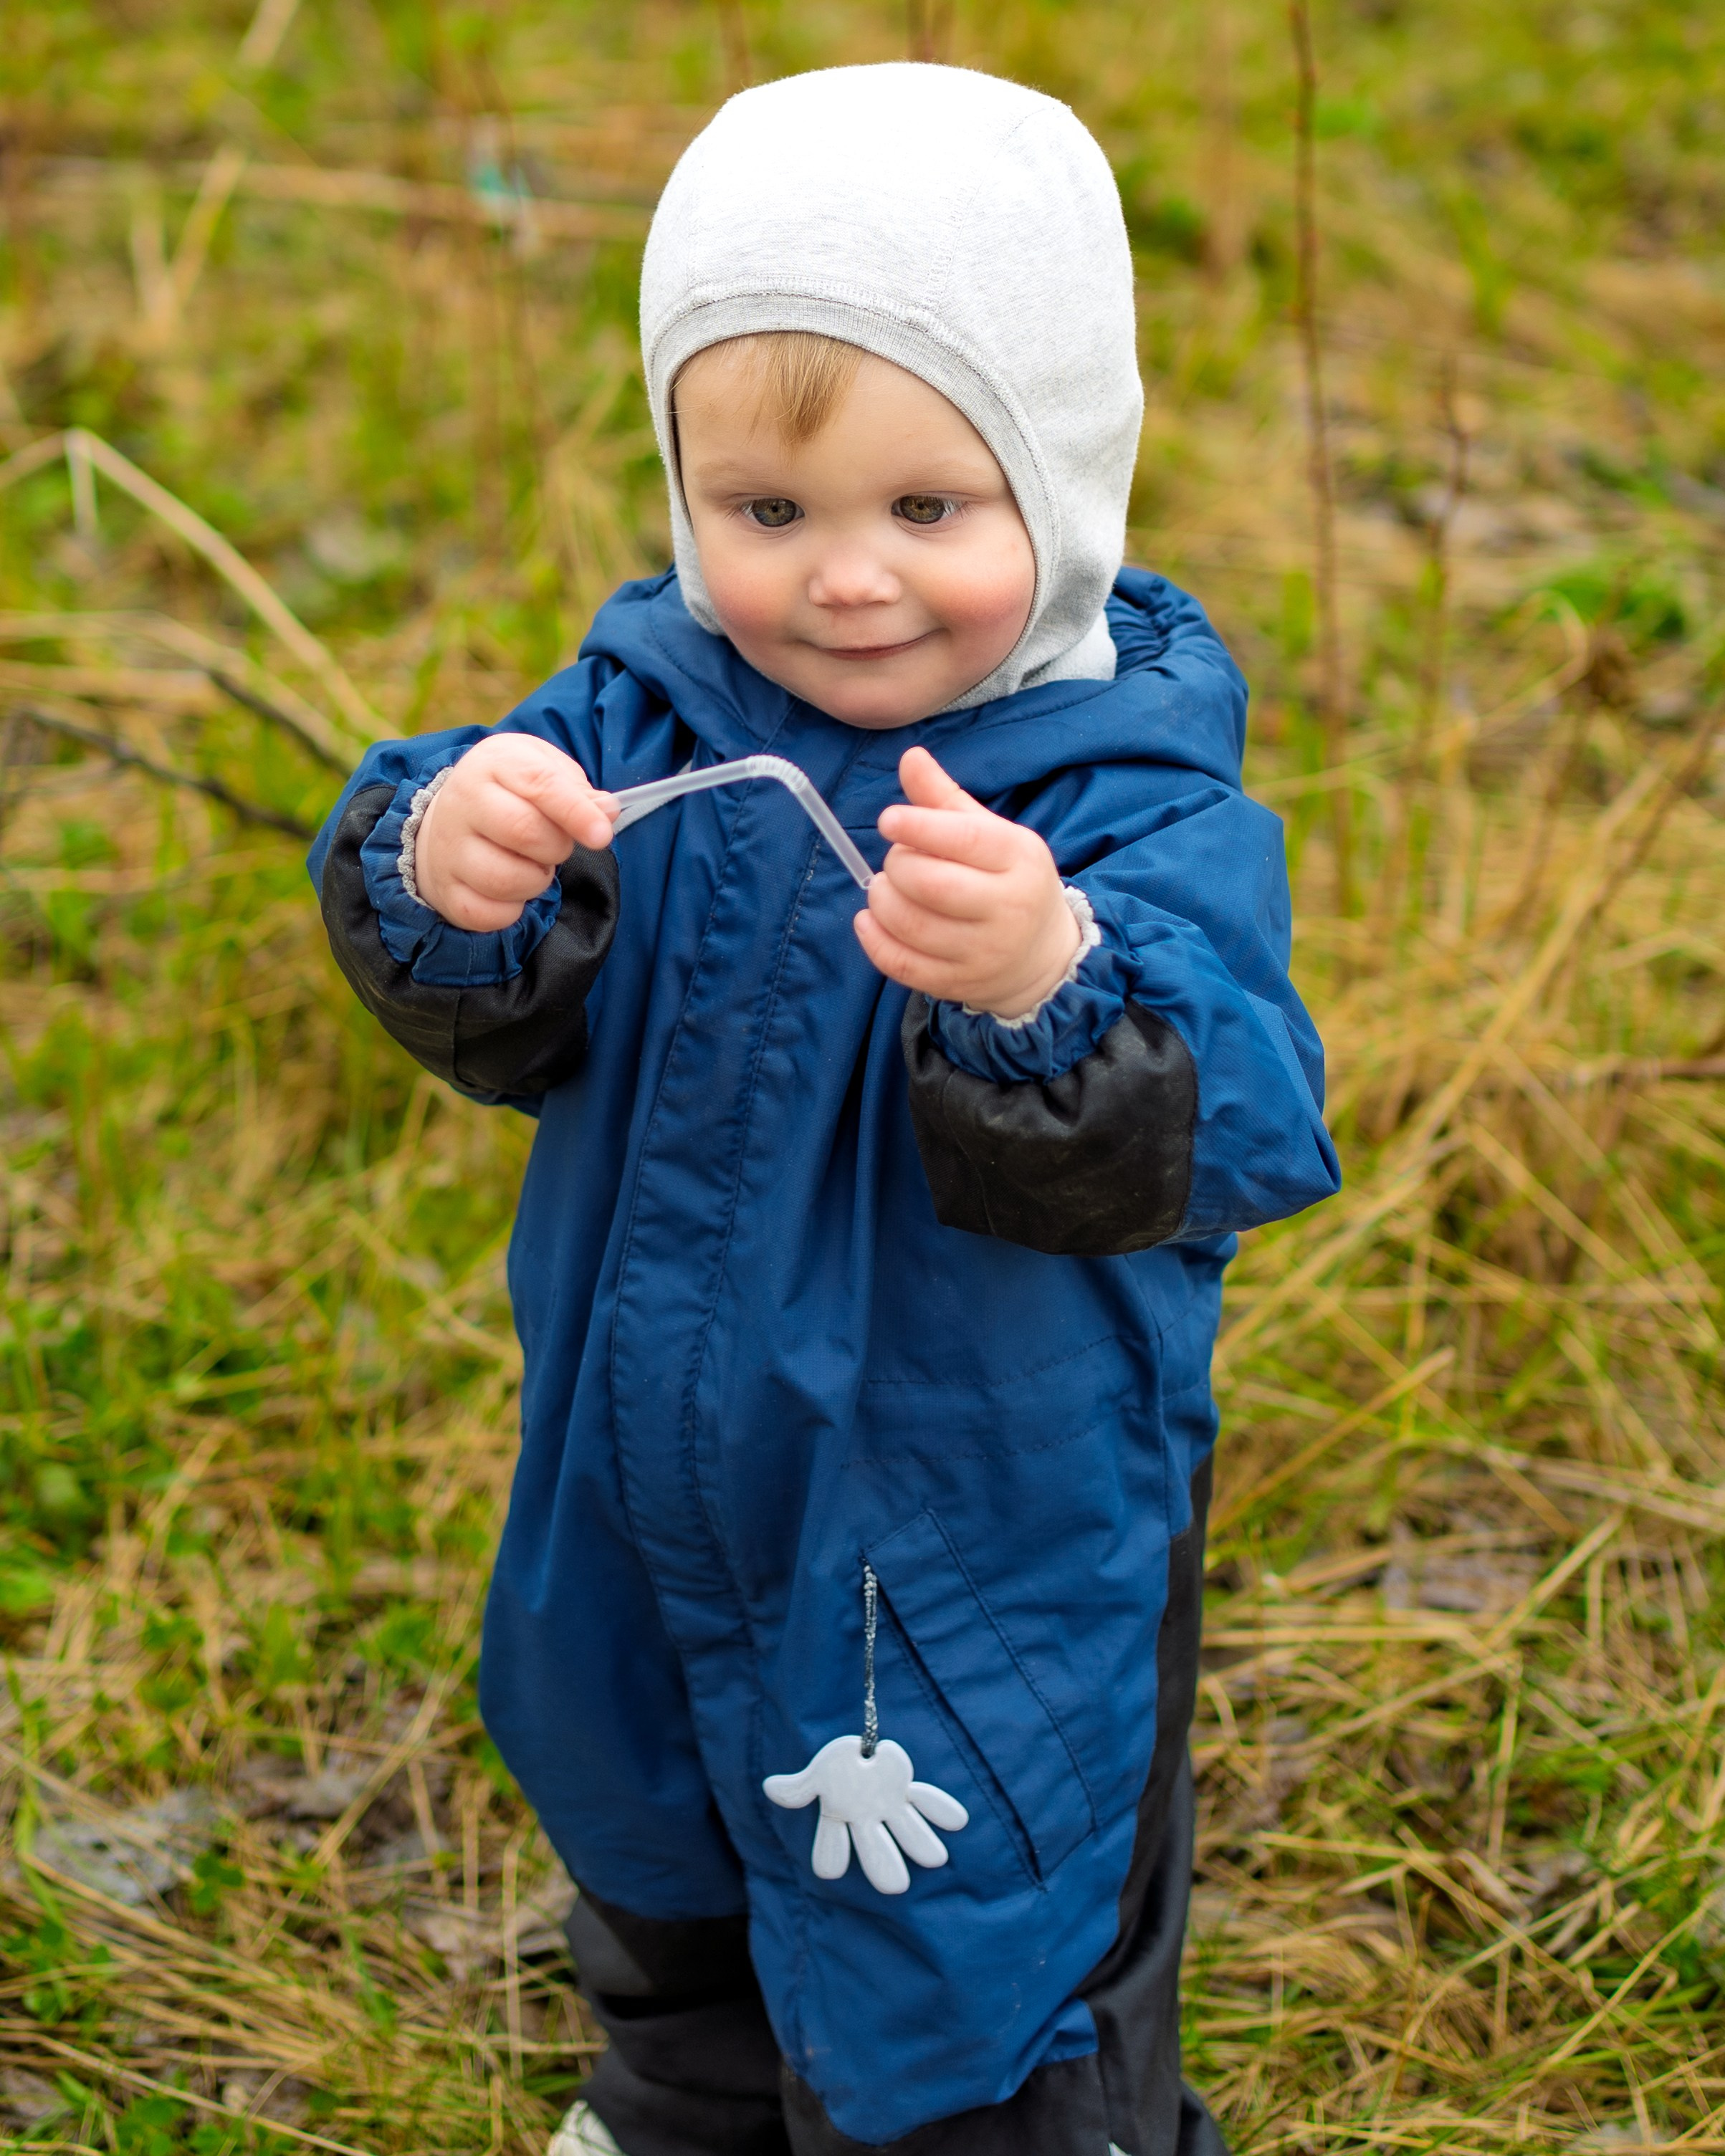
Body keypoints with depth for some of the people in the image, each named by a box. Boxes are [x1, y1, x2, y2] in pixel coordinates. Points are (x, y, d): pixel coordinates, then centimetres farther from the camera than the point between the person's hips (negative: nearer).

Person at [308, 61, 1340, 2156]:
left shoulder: (1136, 798, -24)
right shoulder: (648, 706, -11)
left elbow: (1207, 1141, -36)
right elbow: (494, 1027, -15)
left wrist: (1037, 986, -56)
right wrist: (446, 875, -38)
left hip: (995, 1539, -5)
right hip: (664, 1476, 6)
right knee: (659, 1846, 33)